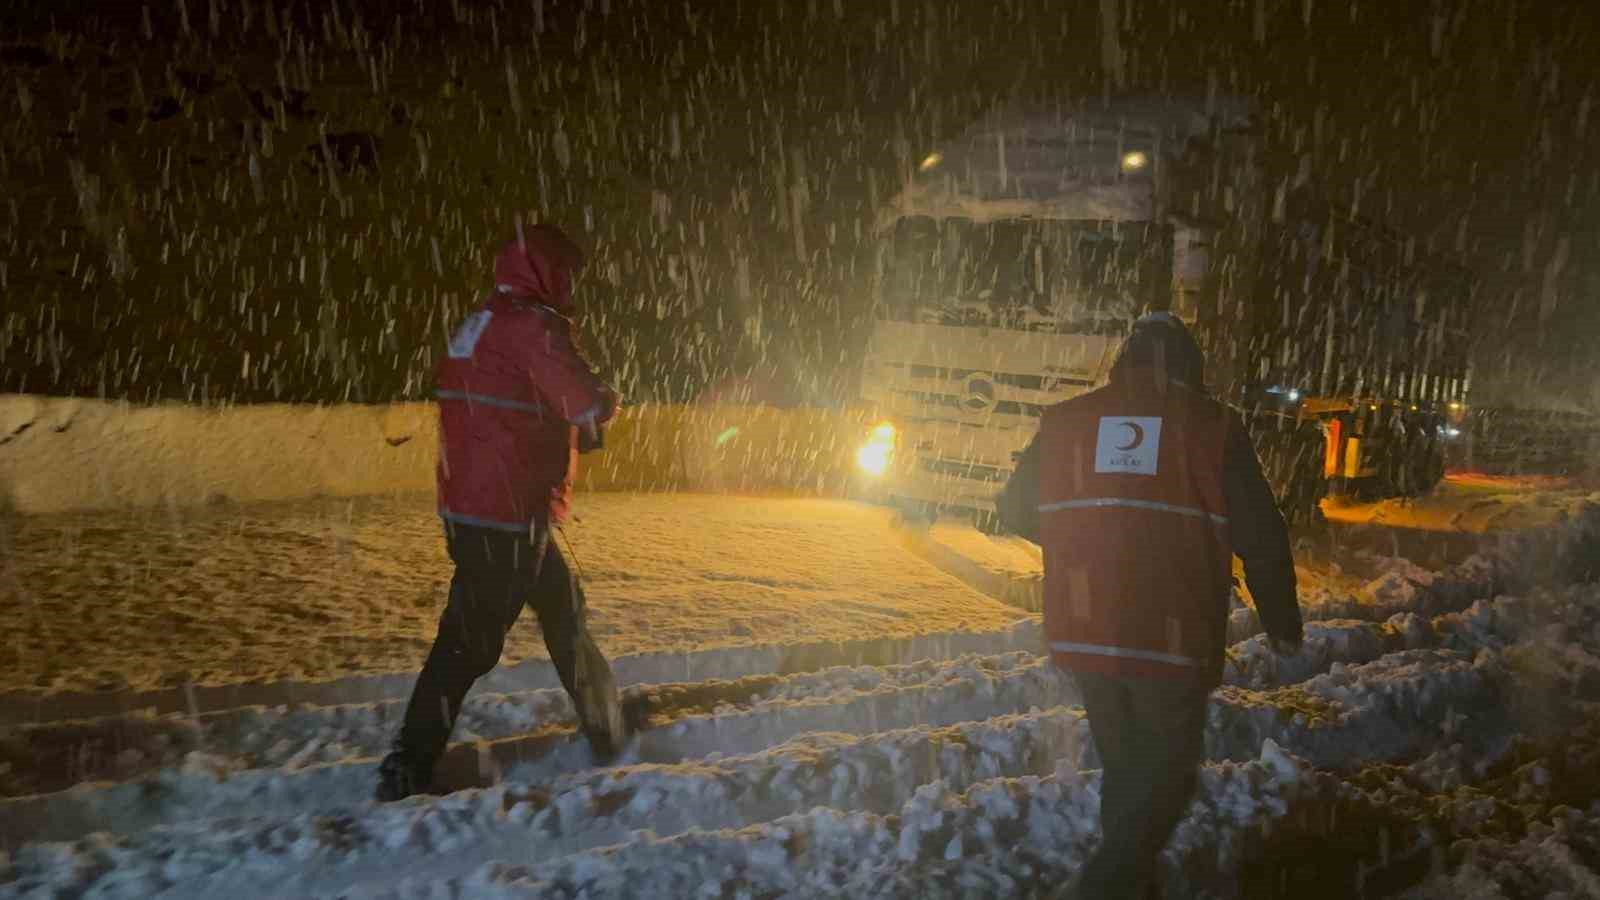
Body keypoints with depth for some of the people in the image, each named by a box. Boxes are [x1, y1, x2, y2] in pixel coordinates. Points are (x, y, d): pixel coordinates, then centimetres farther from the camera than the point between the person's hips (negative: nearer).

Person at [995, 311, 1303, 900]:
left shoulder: (1066, 420, 4)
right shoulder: (1213, 428, -3)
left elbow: (1014, 511, 13)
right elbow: (1261, 538, -2)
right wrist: (1282, 624, 13)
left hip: (1080, 633, 3)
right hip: (1172, 639, -3)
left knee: (1125, 764, 22)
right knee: (1166, 773, 11)